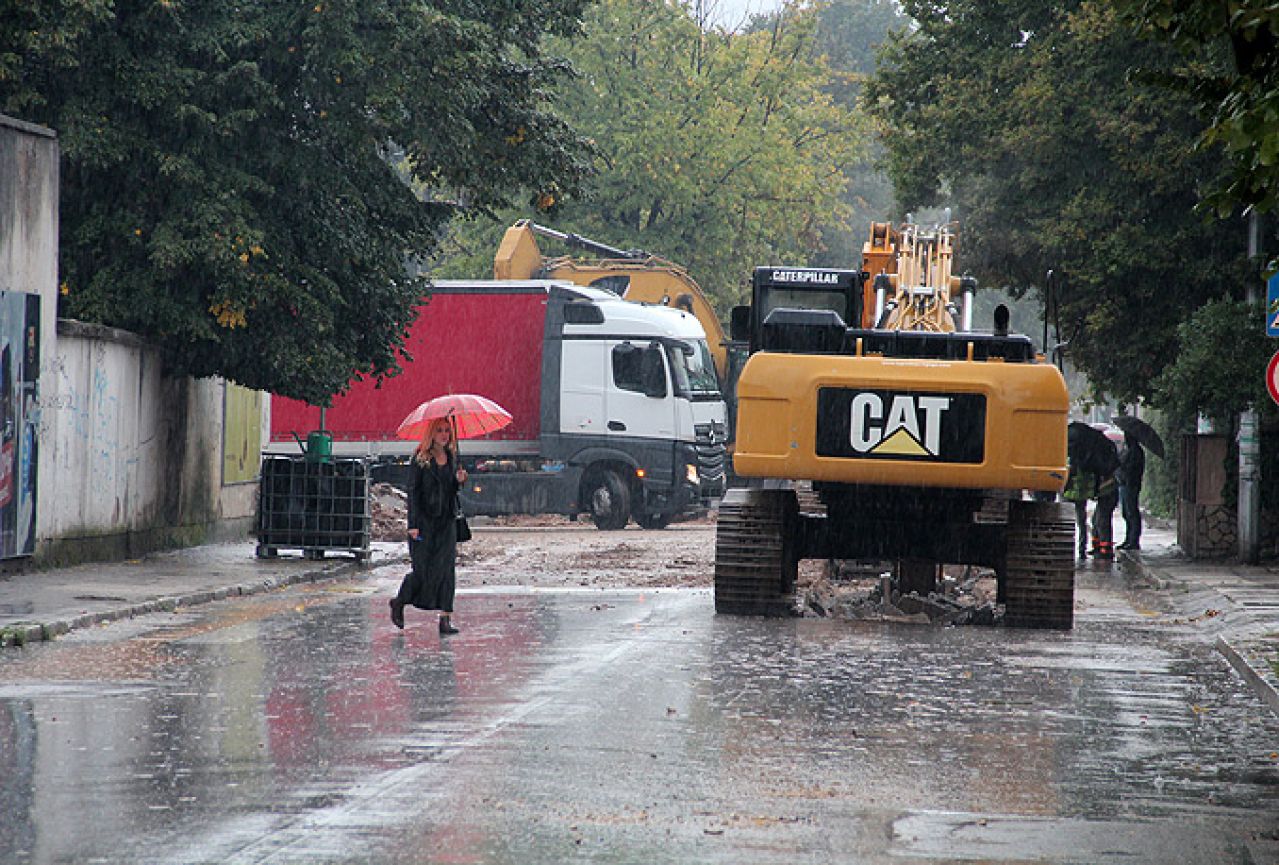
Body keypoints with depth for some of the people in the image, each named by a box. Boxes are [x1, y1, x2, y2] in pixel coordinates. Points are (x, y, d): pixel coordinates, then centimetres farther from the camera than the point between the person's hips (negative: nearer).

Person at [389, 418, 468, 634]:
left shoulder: (451, 458, 10)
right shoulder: (420, 459, -6)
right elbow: (413, 491, -9)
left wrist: (459, 480, -5)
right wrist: (413, 524, -15)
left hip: (446, 520, 5)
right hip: (425, 519, -5)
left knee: (446, 567, -3)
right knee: (423, 569, -3)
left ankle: (445, 618, -4)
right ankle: (399, 602, 23)